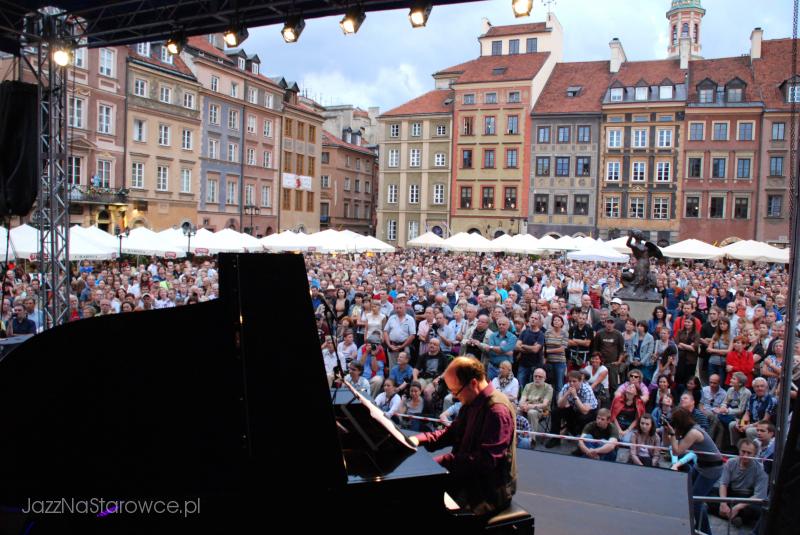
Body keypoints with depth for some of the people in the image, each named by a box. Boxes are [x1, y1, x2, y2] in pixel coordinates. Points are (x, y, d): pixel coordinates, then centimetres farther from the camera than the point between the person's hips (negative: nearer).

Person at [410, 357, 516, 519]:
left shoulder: (497, 410, -24)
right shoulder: (472, 402, 7)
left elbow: (486, 460, -29)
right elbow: (452, 433, 17)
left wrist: (440, 462, -30)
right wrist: (420, 439, 1)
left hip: (490, 490, -9)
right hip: (469, 478, 9)